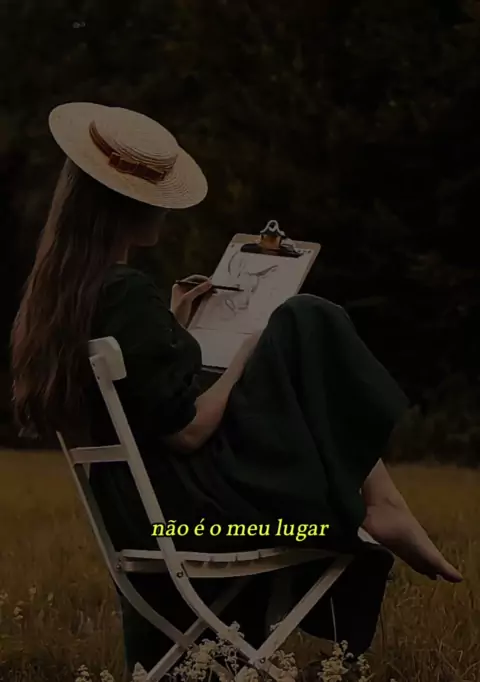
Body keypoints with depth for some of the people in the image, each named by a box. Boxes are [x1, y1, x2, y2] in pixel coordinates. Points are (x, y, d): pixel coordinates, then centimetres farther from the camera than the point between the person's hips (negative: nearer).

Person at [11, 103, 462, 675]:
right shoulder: (128, 295, -21)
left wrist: (170, 326, 17)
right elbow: (189, 430, -20)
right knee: (311, 332, -7)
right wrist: (248, 357, -5)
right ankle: (384, 509, -2)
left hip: (138, 513, 9)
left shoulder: (57, 294, 7)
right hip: (190, 508, -9)